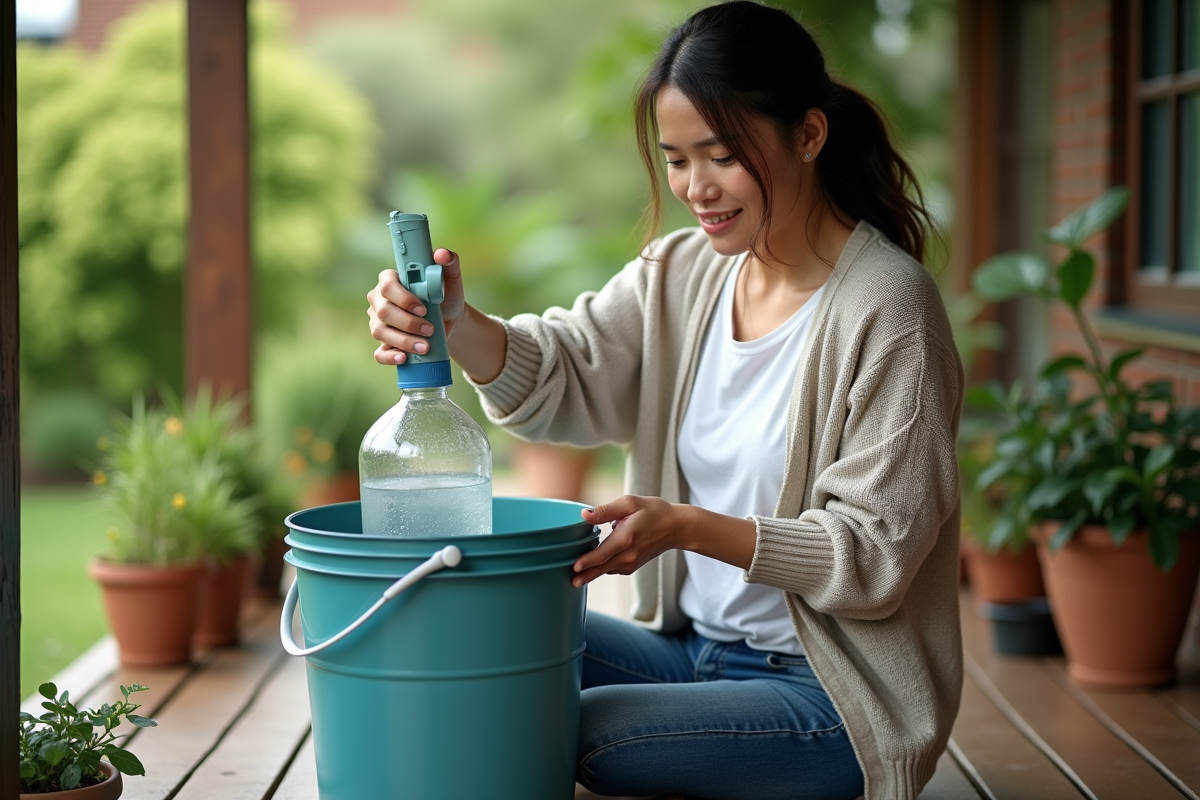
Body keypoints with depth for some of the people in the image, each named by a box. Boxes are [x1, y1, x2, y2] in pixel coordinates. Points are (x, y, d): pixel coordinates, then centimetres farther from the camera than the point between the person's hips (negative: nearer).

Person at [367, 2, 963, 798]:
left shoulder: (886, 306, -17)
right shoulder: (682, 271, 5)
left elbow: (874, 552, -18)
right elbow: (559, 378, -8)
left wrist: (684, 526, -29)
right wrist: (456, 324, -30)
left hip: (829, 696, -7)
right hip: (693, 644, 7)